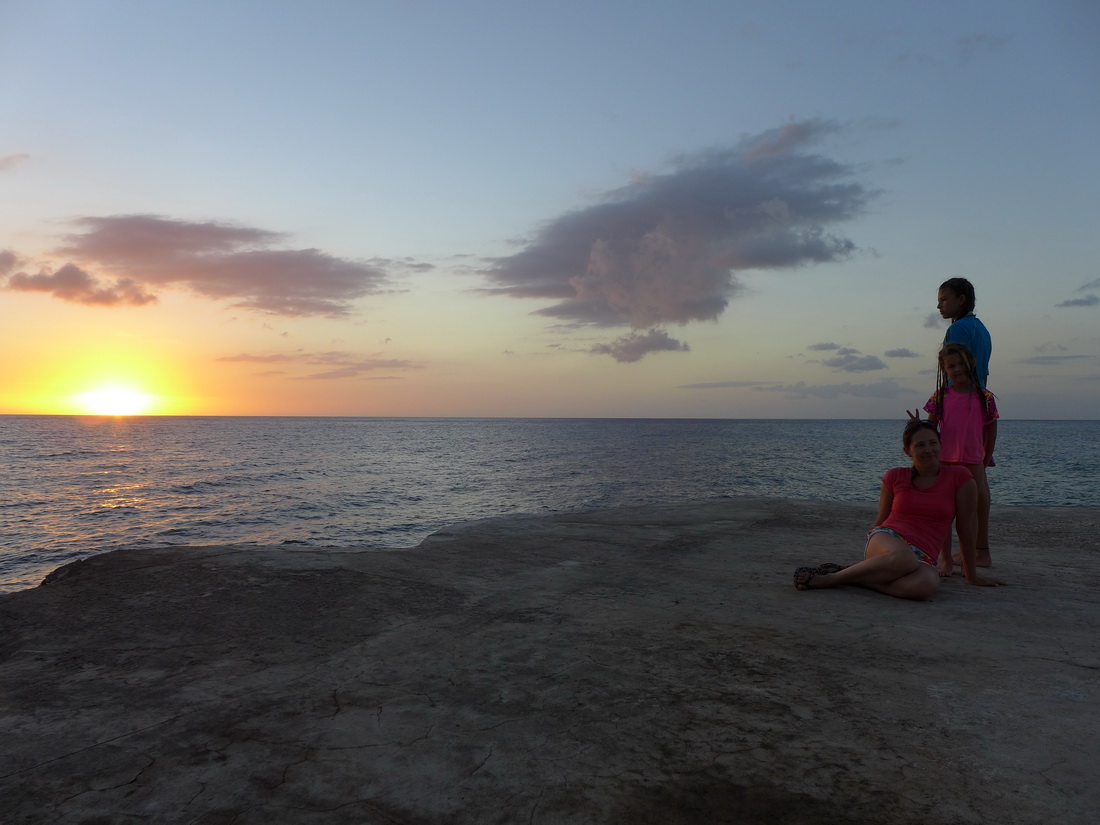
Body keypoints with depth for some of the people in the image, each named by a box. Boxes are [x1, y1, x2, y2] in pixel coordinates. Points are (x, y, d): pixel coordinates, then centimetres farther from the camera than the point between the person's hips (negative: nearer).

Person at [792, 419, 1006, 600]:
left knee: (927, 584, -41)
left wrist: (972, 576, 12)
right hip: (888, 539, 0)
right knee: (904, 559, -42)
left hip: (922, 557, 1)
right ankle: (829, 578, -28)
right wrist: (870, 550, 25)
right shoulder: (895, 477, 7)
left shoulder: (959, 477, 2)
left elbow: (966, 528, 6)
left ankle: (852, 577, -25)